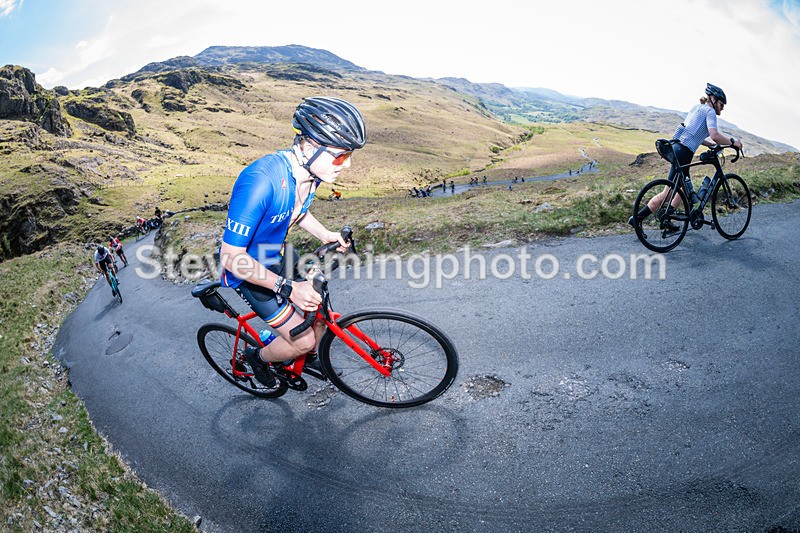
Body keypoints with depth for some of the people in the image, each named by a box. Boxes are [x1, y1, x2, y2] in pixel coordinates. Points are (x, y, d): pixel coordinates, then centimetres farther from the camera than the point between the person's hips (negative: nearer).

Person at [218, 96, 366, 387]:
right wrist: (288, 288, -30)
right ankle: (258, 357, 26)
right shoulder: (261, 181, -38)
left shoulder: (311, 170, -12)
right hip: (248, 268, -7)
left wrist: (325, 234, -4)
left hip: (277, 254, 7)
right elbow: (232, 257, -32)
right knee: (303, 339, -6)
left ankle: (308, 357, 45)